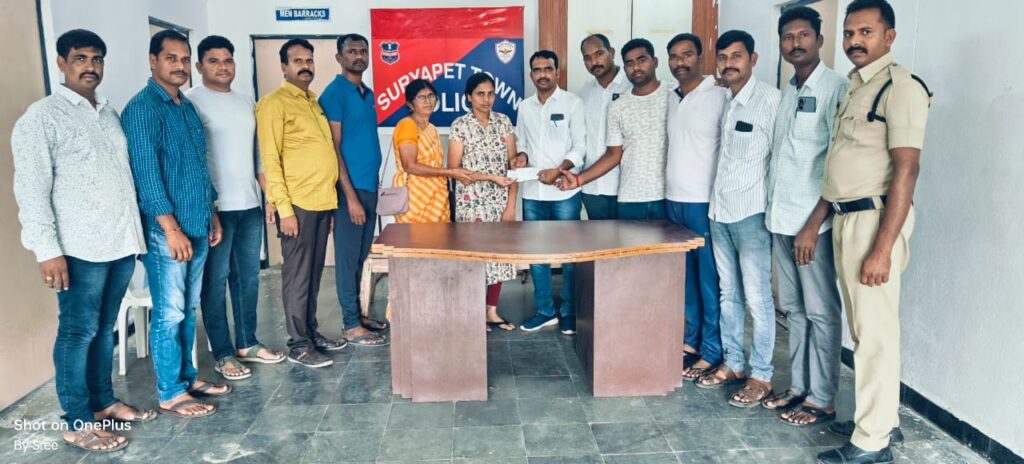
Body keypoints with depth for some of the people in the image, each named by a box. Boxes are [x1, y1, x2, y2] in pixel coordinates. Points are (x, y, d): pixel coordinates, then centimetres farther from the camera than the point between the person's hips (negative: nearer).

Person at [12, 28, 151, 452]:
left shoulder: (110, 114, 15)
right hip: (80, 247, -6)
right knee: (78, 332, 2)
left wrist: (136, 230, 15)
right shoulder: (42, 117, -5)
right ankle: (78, 423, 12)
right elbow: (31, 189, -11)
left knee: (105, 328, 16)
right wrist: (47, 250, -17)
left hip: (121, 242, 6)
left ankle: (104, 402, 28)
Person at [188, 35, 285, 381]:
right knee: (216, 281, 2)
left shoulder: (246, 102, 15)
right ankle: (223, 354, 11)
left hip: (250, 205, 7)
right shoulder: (191, 102, -6)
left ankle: (247, 344, 25)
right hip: (215, 207, -6)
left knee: (248, 277, 12)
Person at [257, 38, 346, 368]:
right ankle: (298, 345, 8)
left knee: (314, 273, 14)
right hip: (297, 204, -7)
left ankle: (311, 332, 25)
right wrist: (284, 208, -17)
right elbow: (270, 160, -12)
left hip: (322, 203, 7)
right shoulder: (274, 104, -6)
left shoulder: (314, 102, 18)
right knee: (297, 275, 0)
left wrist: (331, 200, 15)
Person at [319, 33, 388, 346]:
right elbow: (333, 148, -14)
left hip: (369, 187, 8)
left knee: (361, 257, 14)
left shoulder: (368, 94, 15)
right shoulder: (334, 93, -10)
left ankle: (356, 315, 25)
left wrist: (371, 190, 14)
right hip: (350, 189, -8)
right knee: (348, 258, 0)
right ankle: (352, 326, 7)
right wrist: (351, 196, -18)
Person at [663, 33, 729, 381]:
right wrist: (669, 186, 14)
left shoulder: (719, 96, -8)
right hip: (674, 200, 7)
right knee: (685, 275, 13)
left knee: (710, 279, 0)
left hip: (705, 202, -7)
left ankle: (711, 352, 8)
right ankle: (691, 339, 25)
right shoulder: (671, 99, 13)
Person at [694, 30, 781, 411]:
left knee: (757, 298, 0)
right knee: (729, 293, 14)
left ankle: (761, 375, 12)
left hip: (751, 213, -7)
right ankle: (733, 363, 27)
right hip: (719, 210, 7)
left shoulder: (770, 99, -10)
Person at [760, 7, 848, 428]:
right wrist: (773, 212, 11)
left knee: (821, 312, 2)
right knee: (793, 308, 14)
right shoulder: (787, 92, 14)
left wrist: (814, 225, -17)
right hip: (780, 218, 7)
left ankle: (822, 400, 12)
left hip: (812, 221, -7)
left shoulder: (835, 88, -9)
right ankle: (799, 386, 25)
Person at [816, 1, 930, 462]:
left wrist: (882, 248, -23)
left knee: (876, 331, -2)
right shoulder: (854, 88, 16)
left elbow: (906, 169, -18)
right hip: (845, 219, 9)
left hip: (874, 218, -9)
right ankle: (882, 419, 28)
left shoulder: (900, 85, -11)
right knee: (863, 328, 15)